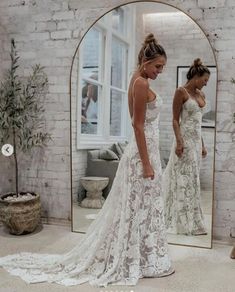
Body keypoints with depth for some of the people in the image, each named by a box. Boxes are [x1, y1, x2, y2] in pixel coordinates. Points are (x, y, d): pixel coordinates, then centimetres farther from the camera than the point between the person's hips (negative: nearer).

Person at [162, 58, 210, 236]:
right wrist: (179, 142, -21)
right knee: (186, 179, -4)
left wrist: (202, 145, 16)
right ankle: (189, 223, 5)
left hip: (197, 140, 8)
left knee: (192, 178, 11)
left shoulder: (201, 95, 15)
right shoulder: (181, 92, -7)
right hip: (185, 139, -8)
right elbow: (175, 120, -11)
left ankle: (179, 219, 22)